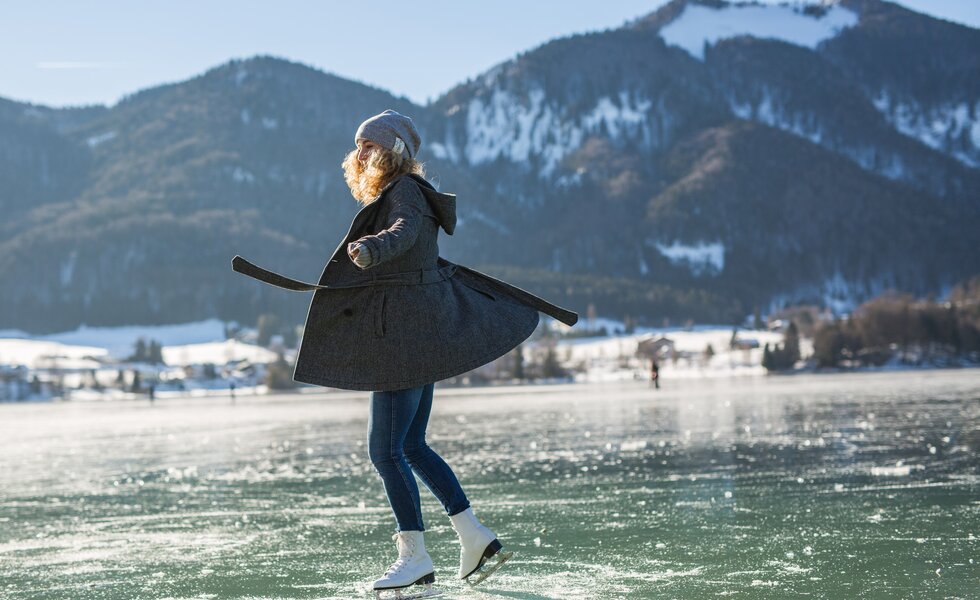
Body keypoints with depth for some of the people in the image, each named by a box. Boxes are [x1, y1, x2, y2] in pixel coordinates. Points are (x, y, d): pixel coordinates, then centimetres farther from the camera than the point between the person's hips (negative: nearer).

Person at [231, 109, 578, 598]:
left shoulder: (406, 193, -12)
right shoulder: (390, 198, 18)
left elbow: (405, 232, -35)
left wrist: (372, 247, -57)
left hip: (408, 336, -10)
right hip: (419, 336, 10)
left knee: (385, 449, -7)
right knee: (411, 447, 14)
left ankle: (414, 558, 0)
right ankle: (475, 538, 17)